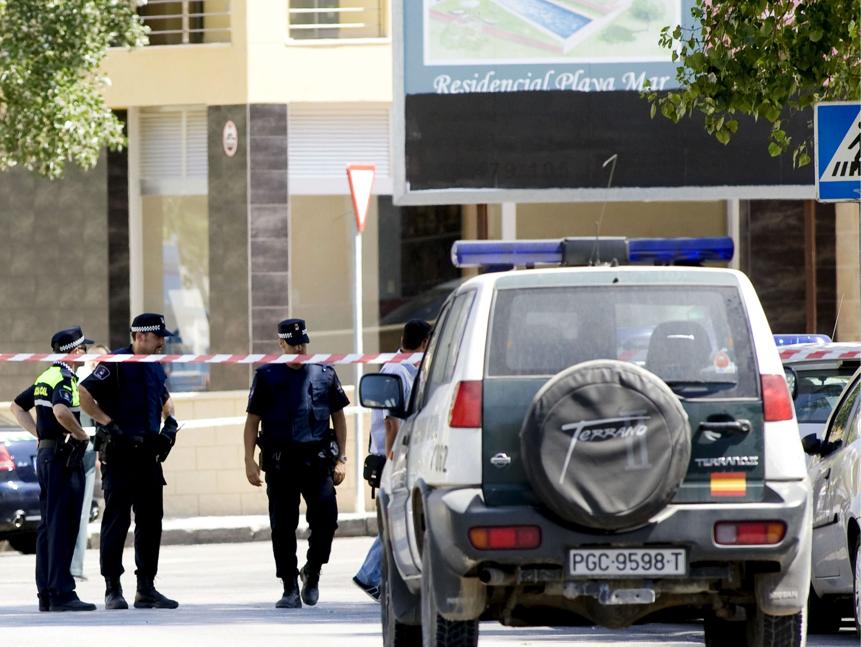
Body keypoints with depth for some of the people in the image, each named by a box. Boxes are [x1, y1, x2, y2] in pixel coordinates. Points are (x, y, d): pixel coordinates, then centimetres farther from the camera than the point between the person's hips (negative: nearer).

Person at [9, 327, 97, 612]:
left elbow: (17, 406, 26)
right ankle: (61, 593, -12)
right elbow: (61, 411, -32)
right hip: (64, 455, -10)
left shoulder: (46, 377, 15)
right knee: (61, 526, -10)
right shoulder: (64, 379, -13)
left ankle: (46, 593, 13)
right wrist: (81, 434, -16)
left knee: (48, 526, 11)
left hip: (46, 452, 10)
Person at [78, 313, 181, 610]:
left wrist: (170, 424, 14)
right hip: (119, 454, -8)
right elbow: (84, 394, -16)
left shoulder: (155, 367, 16)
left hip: (149, 453, 8)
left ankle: (146, 588, 14)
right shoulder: (115, 364, -9)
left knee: (151, 521, 8)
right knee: (116, 520, -5)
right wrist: (111, 426, -19)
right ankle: (112, 589, -2)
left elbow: (164, 399, 32)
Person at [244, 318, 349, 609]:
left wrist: (340, 459, 9)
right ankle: (290, 590, 8)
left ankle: (312, 572, 13)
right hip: (280, 462, -1)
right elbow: (252, 421, 5)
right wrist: (250, 461, -3)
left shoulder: (325, 374, 10)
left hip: (317, 462, 1)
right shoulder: (267, 376, 5)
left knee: (326, 518, -11)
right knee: (283, 527, 1)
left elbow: (338, 417, 15)